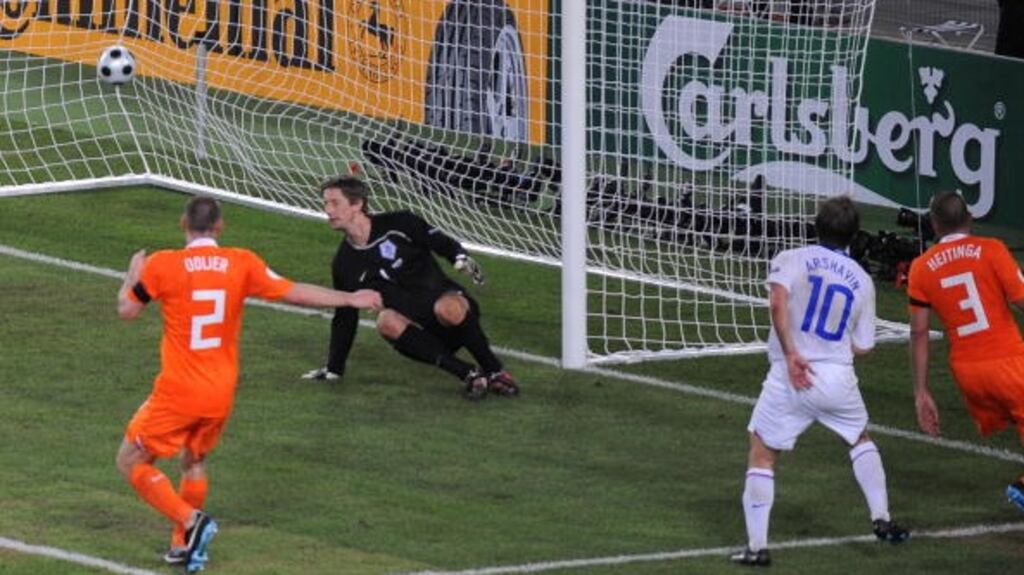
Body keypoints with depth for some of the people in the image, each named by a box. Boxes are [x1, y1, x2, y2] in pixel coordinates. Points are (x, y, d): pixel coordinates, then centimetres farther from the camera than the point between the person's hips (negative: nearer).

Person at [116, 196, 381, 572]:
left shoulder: (162, 265, -11)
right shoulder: (242, 264, -3)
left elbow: (126, 310, -2)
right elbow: (294, 293, 3)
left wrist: (133, 271, 17)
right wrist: (351, 299, 15)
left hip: (178, 391, -4)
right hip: (221, 393, 4)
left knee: (131, 463, 7)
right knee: (194, 460, 27)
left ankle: (191, 521, -11)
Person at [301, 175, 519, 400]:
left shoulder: (397, 224, -4)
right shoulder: (344, 265, 7)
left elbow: (443, 244, 1)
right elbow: (344, 318, 15)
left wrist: (461, 259, -21)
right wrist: (334, 369, 13)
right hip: (415, 326, 3)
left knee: (448, 308, -39)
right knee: (387, 321, -31)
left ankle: (495, 372, -20)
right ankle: (468, 374, -31)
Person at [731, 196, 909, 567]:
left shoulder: (790, 260, 1)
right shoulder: (862, 280, 10)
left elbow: (778, 302, -20)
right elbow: (862, 346, 13)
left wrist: (791, 353, -20)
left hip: (791, 375, -3)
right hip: (839, 379, 3)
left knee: (762, 454, 8)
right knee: (860, 440, 29)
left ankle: (757, 546, 1)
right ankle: (882, 520, 28)